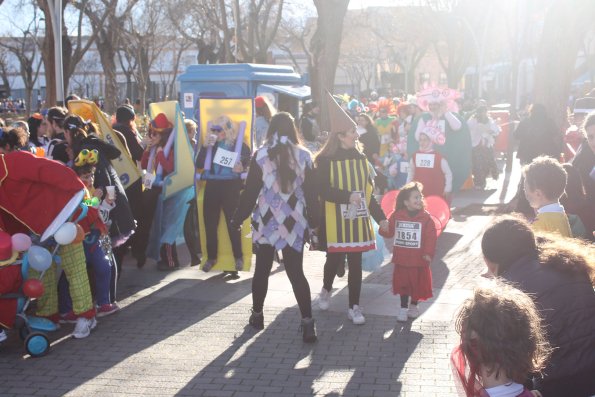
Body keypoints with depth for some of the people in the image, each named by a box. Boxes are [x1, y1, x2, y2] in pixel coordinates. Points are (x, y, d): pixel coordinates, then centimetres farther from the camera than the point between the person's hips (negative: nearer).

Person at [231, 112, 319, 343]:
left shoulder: (261, 155, -4)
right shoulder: (303, 155, 0)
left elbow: (250, 190, -3)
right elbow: (311, 192, 3)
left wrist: (238, 218, 6)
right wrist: (314, 221, 12)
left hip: (267, 220, -1)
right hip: (295, 222, 1)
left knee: (262, 269, 14)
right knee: (296, 272, 2)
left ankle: (257, 315, 25)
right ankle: (307, 323, -6)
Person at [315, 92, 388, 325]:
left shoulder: (360, 158, 8)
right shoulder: (325, 160, -8)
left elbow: (368, 190, 11)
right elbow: (323, 191, -15)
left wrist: (380, 217, 9)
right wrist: (347, 196, -25)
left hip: (357, 219, 4)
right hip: (335, 220, -4)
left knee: (355, 263, 4)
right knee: (335, 259, 8)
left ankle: (354, 307, 13)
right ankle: (326, 290, 38)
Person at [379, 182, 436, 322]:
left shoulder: (425, 217, -9)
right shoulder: (396, 215, -3)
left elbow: (431, 237, -10)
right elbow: (389, 231, 5)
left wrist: (429, 253, -17)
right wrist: (384, 229, -18)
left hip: (418, 259, -1)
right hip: (401, 259, 1)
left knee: (417, 283, 10)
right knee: (402, 283, 9)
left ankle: (413, 306, 31)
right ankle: (403, 308, 21)